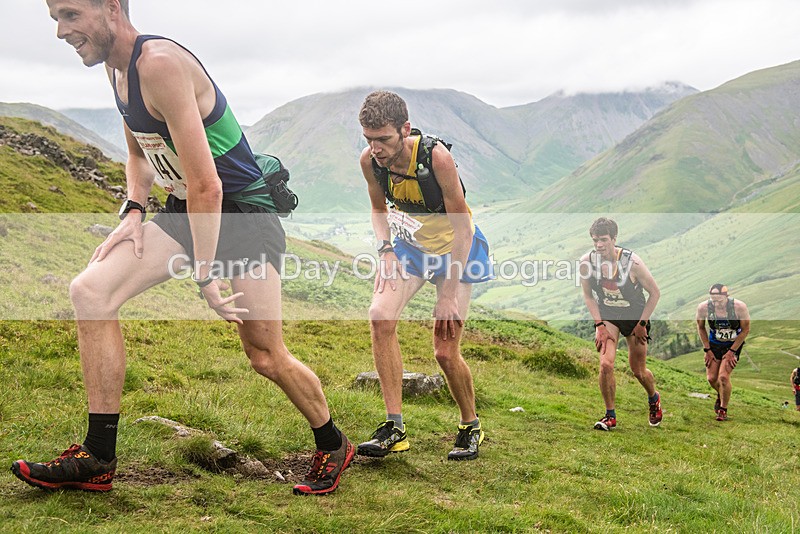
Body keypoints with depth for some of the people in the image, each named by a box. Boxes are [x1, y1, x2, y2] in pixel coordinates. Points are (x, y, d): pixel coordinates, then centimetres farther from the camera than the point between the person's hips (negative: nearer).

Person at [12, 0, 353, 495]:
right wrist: (133, 210, 3)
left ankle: (333, 446, 25)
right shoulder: (116, 67, 4)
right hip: (185, 211, 8)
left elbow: (206, 186, -27)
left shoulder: (160, 64, -25)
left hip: (240, 210, -8)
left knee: (267, 357, -3)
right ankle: (97, 460, -5)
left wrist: (206, 276, -22)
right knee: (91, 291, -10)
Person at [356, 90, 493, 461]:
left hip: (455, 246, -4)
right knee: (380, 316, -21)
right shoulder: (369, 160, -15)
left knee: (445, 352, -7)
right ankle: (394, 428, -14)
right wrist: (385, 250, -12)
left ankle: (471, 427, 21)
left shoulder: (436, 156, -30)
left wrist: (448, 294, -23)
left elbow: (461, 226, -23)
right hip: (410, 243, 4)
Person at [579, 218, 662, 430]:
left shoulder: (632, 262, -26)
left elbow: (655, 293, -13)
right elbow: (588, 295, -2)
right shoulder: (587, 261, -18)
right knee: (605, 364, -17)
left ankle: (654, 399, 41)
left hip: (635, 317, -2)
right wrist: (599, 325, -9)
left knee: (638, 371, 7)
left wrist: (642, 324, -12)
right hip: (606, 316, 2)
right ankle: (610, 416, 0)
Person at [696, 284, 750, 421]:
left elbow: (745, 330, -12)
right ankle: (720, 396, 36)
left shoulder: (739, 307, -26)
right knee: (711, 378, 0)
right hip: (714, 344, 3)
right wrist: (707, 350, -3)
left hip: (734, 344, -3)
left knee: (723, 376, -15)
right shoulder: (703, 307, -21)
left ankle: (723, 410, 6)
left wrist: (732, 351, -13)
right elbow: (701, 327, -1)